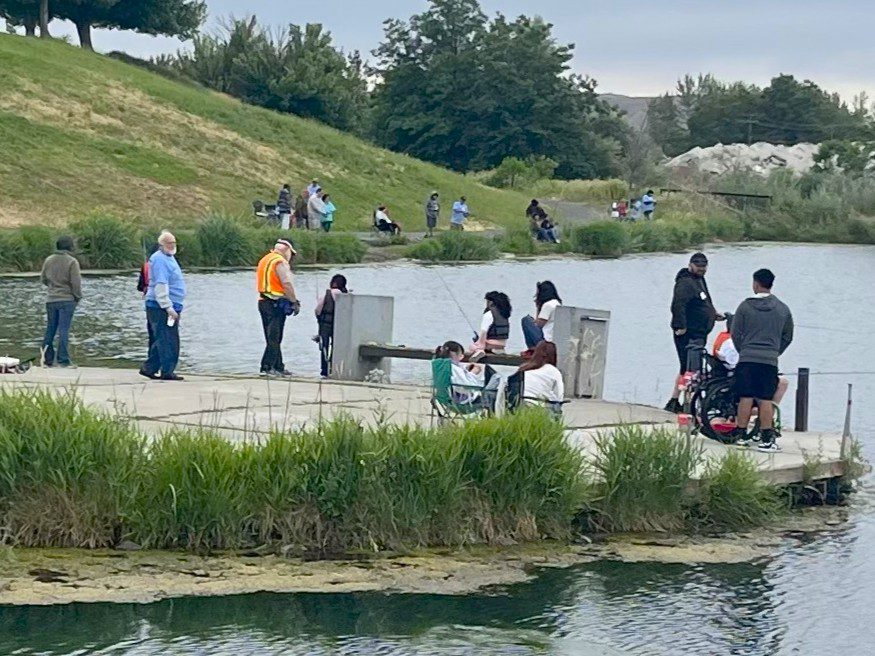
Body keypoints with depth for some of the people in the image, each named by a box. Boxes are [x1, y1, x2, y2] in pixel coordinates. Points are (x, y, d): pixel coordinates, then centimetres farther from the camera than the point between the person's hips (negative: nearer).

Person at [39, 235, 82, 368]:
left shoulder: (49, 260, 5)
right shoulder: (72, 262, -12)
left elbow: (43, 279, 12)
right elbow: (76, 282, -13)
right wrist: (78, 297, 2)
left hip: (51, 299, 5)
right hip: (67, 299, -5)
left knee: (50, 329, 11)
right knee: (64, 330, -4)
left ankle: (47, 359, 13)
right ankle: (63, 360, -5)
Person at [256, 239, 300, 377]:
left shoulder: (264, 260, 17)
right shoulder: (280, 262, -11)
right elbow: (287, 284, -18)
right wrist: (295, 302, -11)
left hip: (263, 302, 9)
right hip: (276, 304, -9)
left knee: (274, 338, 14)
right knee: (274, 338, -8)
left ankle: (278, 367, 18)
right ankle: (267, 368, -12)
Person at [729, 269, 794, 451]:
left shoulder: (745, 306, 0)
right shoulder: (783, 309, 7)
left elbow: (735, 333, 2)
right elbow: (788, 337, 15)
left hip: (747, 359, -1)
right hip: (770, 361, 1)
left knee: (746, 398, 3)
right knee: (766, 400, 0)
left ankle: (741, 435, 6)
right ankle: (766, 439, -3)